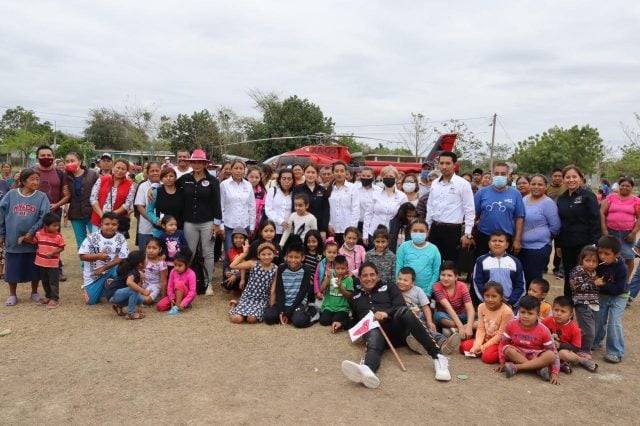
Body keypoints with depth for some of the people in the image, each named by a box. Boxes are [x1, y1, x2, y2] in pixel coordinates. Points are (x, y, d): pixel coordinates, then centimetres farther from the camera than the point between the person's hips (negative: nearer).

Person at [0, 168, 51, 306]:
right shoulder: (11, 195, 0)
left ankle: (34, 292, 29)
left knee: (34, 269, 10)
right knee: (12, 269, 9)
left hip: (33, 240, -1)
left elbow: (44, 217, -10)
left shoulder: (42, 197, -4)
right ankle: (12, 295, 26)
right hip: (13, 240, 1)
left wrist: (31, 233, -14)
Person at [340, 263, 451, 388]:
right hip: (373, 329, 0)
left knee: (403, 311, -37)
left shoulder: (389, 288, 21)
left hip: (395, 327, 0)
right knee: (373, 345, -39)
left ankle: (438, 357, -41)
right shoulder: (354, 296, 30)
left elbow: (401, 306, 3)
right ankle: (366, 370, -79)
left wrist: (387, 313, -15)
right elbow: (354, 319, 38)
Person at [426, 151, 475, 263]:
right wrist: (427, 228, 14)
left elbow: (470, 211, -8)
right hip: (435, 229, 5)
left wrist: (467, 234, -11)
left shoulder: (463, 184, -8)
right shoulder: (434, 183, 8)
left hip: (453, 230, -5)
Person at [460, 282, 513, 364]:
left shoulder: (506, 311, -23)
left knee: (488, 356, -31)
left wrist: (484, 347, -19)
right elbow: (481, 329, -5)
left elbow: (501, 335, -19)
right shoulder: (481, 307, -5)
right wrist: (476, 346, -20)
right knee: (464, 346, -9)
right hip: (486, 339, 6)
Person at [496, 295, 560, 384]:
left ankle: (515, 367, -29)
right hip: (518, 355, 1)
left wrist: (554, 373, -20)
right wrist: (502, 362, -5)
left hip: (536, 357, 0)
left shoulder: (543, 331, -15)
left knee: (550, 356, -33)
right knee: (508, 350, -32)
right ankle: (539, 367, -28)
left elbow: (553, 353, -11)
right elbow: (503, 343, -2)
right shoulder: (511, 325, -12)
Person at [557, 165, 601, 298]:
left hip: (584, 244, -5)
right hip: (566, 245, 5)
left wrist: (593, 245, -17)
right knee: (568, 278, 12)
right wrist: (558, 244, 11)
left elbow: (595, 222, -11)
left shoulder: (588, 196, -6)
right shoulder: (561, 198, 10)